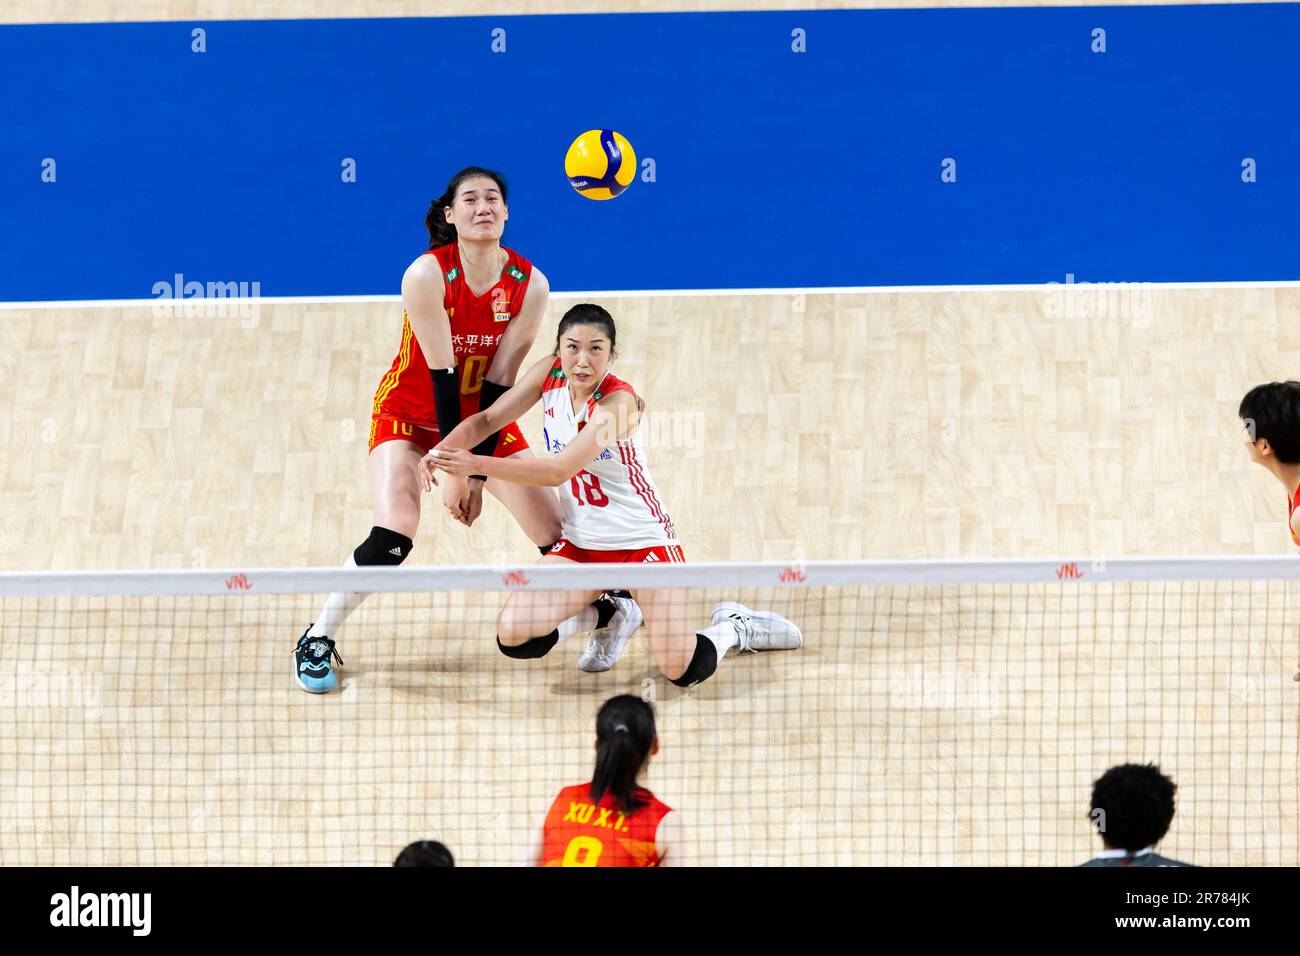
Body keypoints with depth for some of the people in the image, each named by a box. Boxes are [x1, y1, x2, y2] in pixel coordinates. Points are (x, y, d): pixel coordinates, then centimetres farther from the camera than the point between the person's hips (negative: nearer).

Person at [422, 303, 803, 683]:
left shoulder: (618, 402, -24)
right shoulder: (550, 373, -6)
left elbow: (558, 471, -30)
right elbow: (487, 420, 2)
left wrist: (476, 464, -33)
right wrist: (441, 452, -17)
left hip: (642, 538, -5)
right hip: (579, 543, 5)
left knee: (681, 670, -17)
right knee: (513, 637, -15)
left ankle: (733, 627, 18)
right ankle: (608, 616, 14)